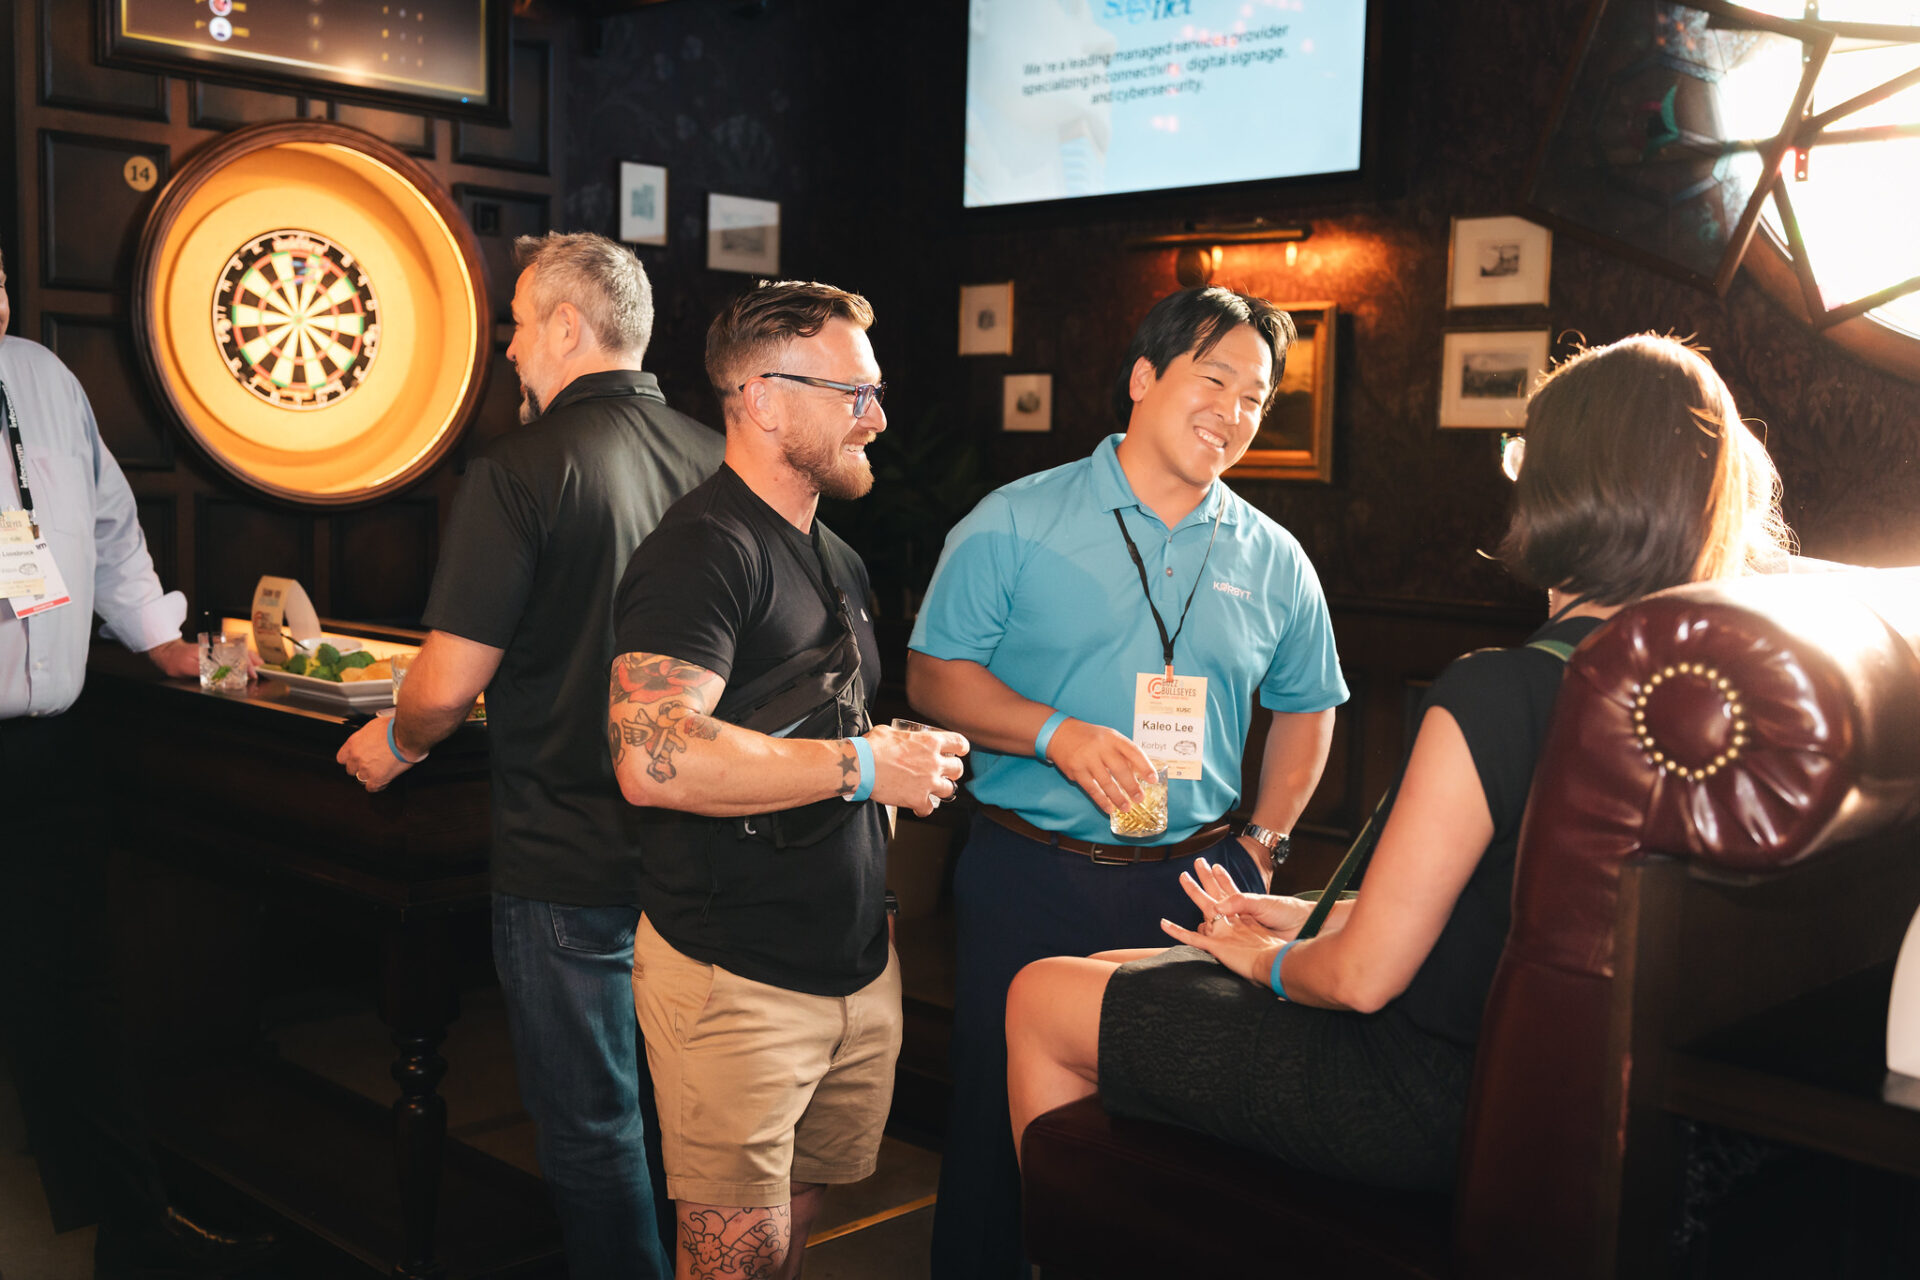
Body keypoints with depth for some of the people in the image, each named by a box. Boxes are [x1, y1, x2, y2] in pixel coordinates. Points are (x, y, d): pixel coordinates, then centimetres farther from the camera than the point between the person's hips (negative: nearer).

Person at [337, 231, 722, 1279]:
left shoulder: (520, 471, -16)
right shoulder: (717, 461, 0)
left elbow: (446, 687, -17)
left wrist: (395, 742, 6)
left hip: (567, 866, -6)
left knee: (593, 1132, 8)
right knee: (677, 1106, 21)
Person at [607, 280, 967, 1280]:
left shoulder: (837, 561, 16)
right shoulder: (704, 550, -16)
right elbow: (654, 760, -29)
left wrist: (911, 766, 11)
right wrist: (861, 766, -22)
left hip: (857, 966, 9)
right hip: (735, 980, -8)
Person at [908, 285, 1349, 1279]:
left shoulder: (1272, 560, 8)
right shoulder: (1015, 524, -2)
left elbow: (1306, 707, 18)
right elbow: (935, 675, -3)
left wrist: (1264, 842, 7)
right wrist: (1056, 732, -17)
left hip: (1196, 881, 3)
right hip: (1030, 879, -2)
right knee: (1000, 1127, 6)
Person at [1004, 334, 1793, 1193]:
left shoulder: (1497, 696, -29)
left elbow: (1364, 977, -24)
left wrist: (1265, 958, -2)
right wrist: (1303, 917, 12)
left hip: (1430, 1106, -8)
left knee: (1041, 1000, 7)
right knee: (1114, 973, 24)